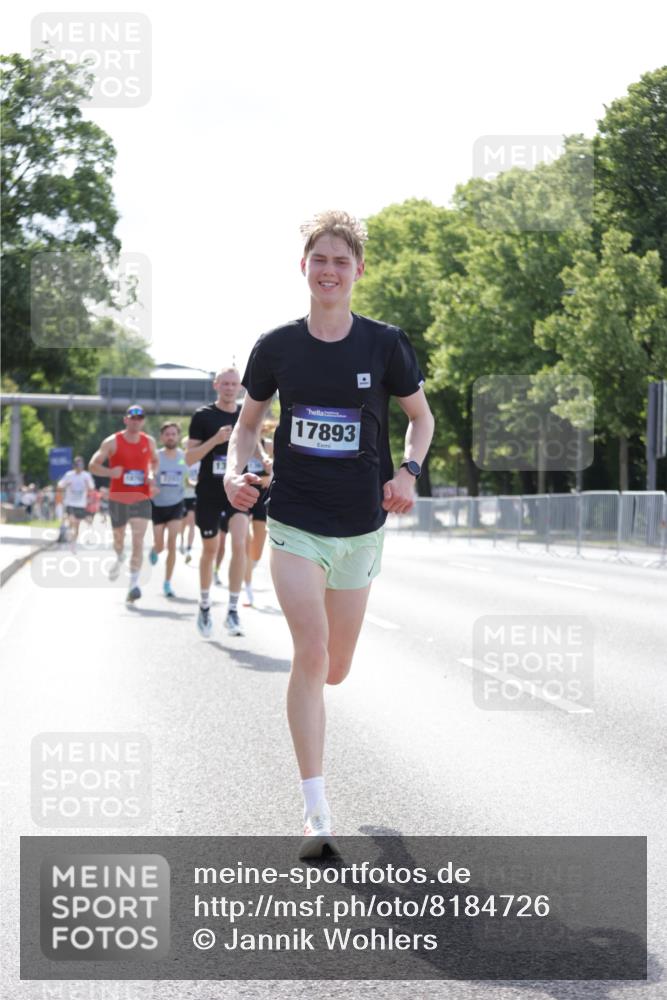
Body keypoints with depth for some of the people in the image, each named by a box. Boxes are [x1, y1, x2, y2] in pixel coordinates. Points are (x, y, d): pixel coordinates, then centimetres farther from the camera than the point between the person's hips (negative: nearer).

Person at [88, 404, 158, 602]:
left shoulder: (149, 441, 5)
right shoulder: (112, 442, -4)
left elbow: (154, 461, 23)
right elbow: (92, 465, -2)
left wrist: (151, 475, 1)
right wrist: (109, 472, -22)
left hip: (141, 499, 0)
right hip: (118, 498, 0)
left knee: (138, 541, -14)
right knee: (118, 537, 17)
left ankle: (134, 584, -18)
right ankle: (119, 559, 53)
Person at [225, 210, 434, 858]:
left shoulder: (385, 344, -3)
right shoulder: (277, 346, -2)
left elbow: (420, 416, 10)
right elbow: (248, 420, 12)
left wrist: (408, 471, -9)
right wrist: (236, 469, -8)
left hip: (361, 526, 1)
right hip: (294, 524, -1)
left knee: (334, 670, 9)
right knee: (310, 654, -17)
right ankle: (316, 815, -12)